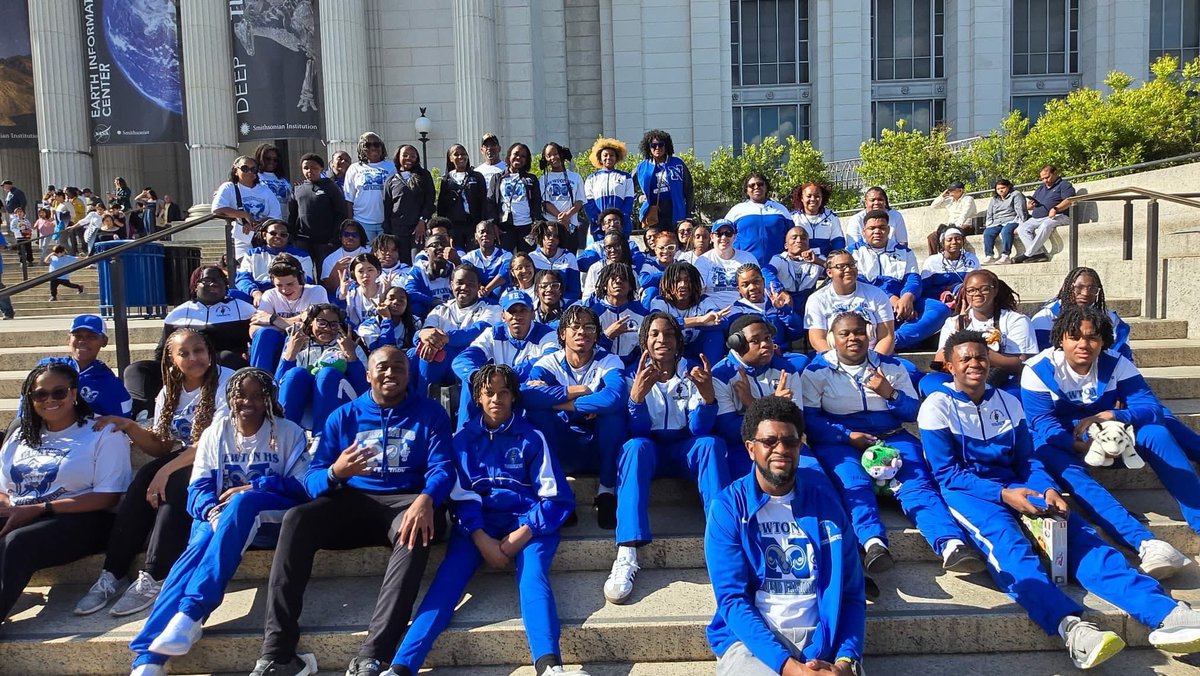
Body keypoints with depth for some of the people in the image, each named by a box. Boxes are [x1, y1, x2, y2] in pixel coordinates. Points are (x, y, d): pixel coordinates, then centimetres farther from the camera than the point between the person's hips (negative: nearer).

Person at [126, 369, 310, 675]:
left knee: (242, 502, -37)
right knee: (199, 546, -32)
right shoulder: (215, 432, 11)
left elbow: (302, 486, -4)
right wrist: (213, 512, -22)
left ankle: (190, 612, -45)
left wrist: (253, 487, -16)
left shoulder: (289, 432, 5)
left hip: (272, 519, -2)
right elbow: (198, 489, 1)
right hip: (220, 517, 2)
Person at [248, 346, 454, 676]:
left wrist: (425, 500, -31)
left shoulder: (430, 413, 7)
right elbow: (311, 478, 5)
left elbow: (442, 467, -7)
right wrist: (335, 473, -20)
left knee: (416, 532, -38)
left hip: (405, 500, -2)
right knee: (295, 519, -27)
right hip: (353, 502, 2)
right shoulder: (343, 416, 12)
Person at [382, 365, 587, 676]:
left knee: (533, 576, -30)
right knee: (449, 576, -24)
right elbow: (461, 495, 3)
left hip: (527, 520, -1)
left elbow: (556, 497, 0)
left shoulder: (532, 437, 6)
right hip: (477, 521, 1)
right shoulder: (464, 437, 10)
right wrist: (482, 539, -15)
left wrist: (521, 535, -14)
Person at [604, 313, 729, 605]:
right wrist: (637, 394, -34)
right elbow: (637, 431, -14)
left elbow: (700, 429, -11)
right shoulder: (634, 374, -3)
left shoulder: (692, 373, -1)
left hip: (686, 449, 1)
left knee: (712, 443, -30)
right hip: (650, 449, -1)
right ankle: (627, 555, -48)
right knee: (634, 446, -35)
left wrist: (708, 393, -30)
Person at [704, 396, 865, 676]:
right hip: (752, 640, -2)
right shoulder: (728, 507, -3)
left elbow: (851, 593, 4)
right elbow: (732, 598, -9)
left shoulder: (825, 501, 5)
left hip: (821, 641, 2)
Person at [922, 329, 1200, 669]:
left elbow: (1028, 460, 13)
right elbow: (947, 472, -7)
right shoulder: (937, 406, -1)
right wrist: (1003, 494, -20)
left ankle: (1163, 613, -36)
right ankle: (1070, 626, -57)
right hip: (965, 490, -5)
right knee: (1006, 540, -35)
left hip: (1012, 486, 5)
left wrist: (1048, 489, -10)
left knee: (1078, 532, -20)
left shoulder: (1008, 402, 16)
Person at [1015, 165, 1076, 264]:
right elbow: (1028, 206, 29)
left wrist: (1056, 209, -26)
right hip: (1036, 218, 7)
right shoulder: (1041, 188, 29)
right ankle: (1039, 253, -32)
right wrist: (1029, 205, 3)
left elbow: (1069, 201, -10)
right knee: (1022, 228, -19)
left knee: (1045, 225, -39)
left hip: (1057, 216, -7)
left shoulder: (1064, 184, 8)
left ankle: (1028, 254, -37)